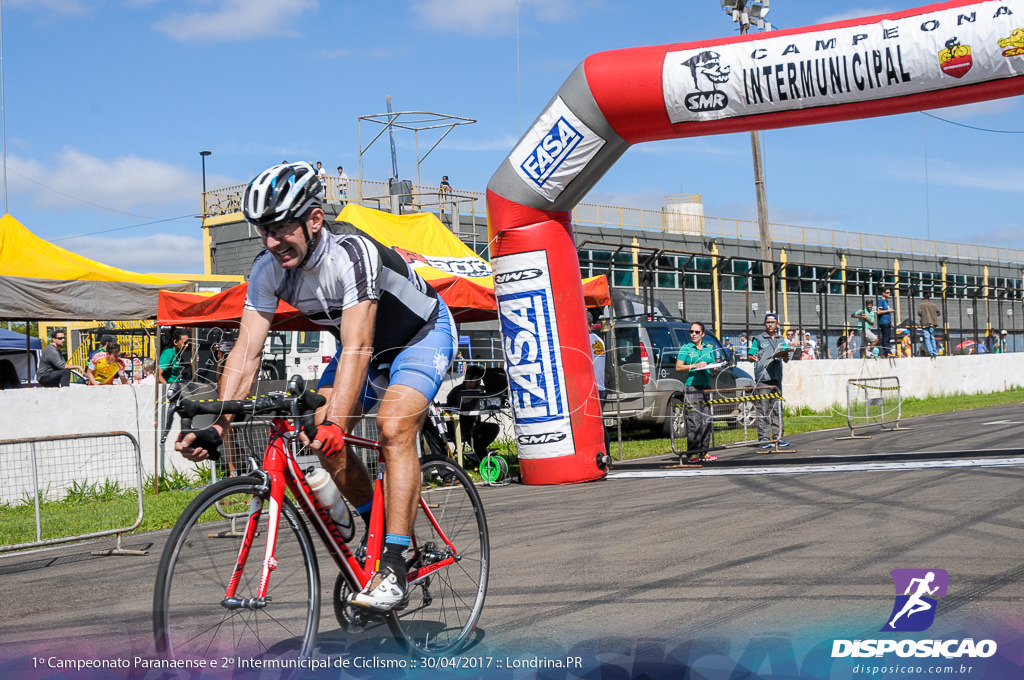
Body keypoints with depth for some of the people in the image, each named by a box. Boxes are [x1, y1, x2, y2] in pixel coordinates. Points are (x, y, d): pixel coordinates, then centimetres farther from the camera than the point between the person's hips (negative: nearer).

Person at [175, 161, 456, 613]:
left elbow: (357, 350, -45)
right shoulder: (268, 270, -19)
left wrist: (334, 423, -56)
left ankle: (394, 565, -25)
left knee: (393, 429, -28)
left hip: (422, 334, -6)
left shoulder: (352, 253, -37)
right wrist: (217, 427, -36)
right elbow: (247, 350, -24)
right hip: (364, 343, 7)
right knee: (320, 438, -9)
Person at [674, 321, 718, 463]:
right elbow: (678, 367, -4)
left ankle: (703, 452, 10)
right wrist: (695, 366, -15)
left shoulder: (709, 348, 18)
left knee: (706, 421, 3)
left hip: (706, 387, 5)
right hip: (691, 387, -5)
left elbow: (713, 365, 27)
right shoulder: (685, 348, 4)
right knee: (694, 422, -9)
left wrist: (710, 367, 3)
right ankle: (692, 454, -6)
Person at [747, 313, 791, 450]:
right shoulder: (758, 339, 5)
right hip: (762, 378, -4)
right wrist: (753, 358, -21)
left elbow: (786, 360, 16)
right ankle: (764, 439, -4)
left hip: (776, 377, 4)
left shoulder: (781, 341, 18)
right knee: (763, 410, -5)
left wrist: (786, 356, -6)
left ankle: (778, 437, 10)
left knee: (777, 408, 6)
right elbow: (749, 356, 1)